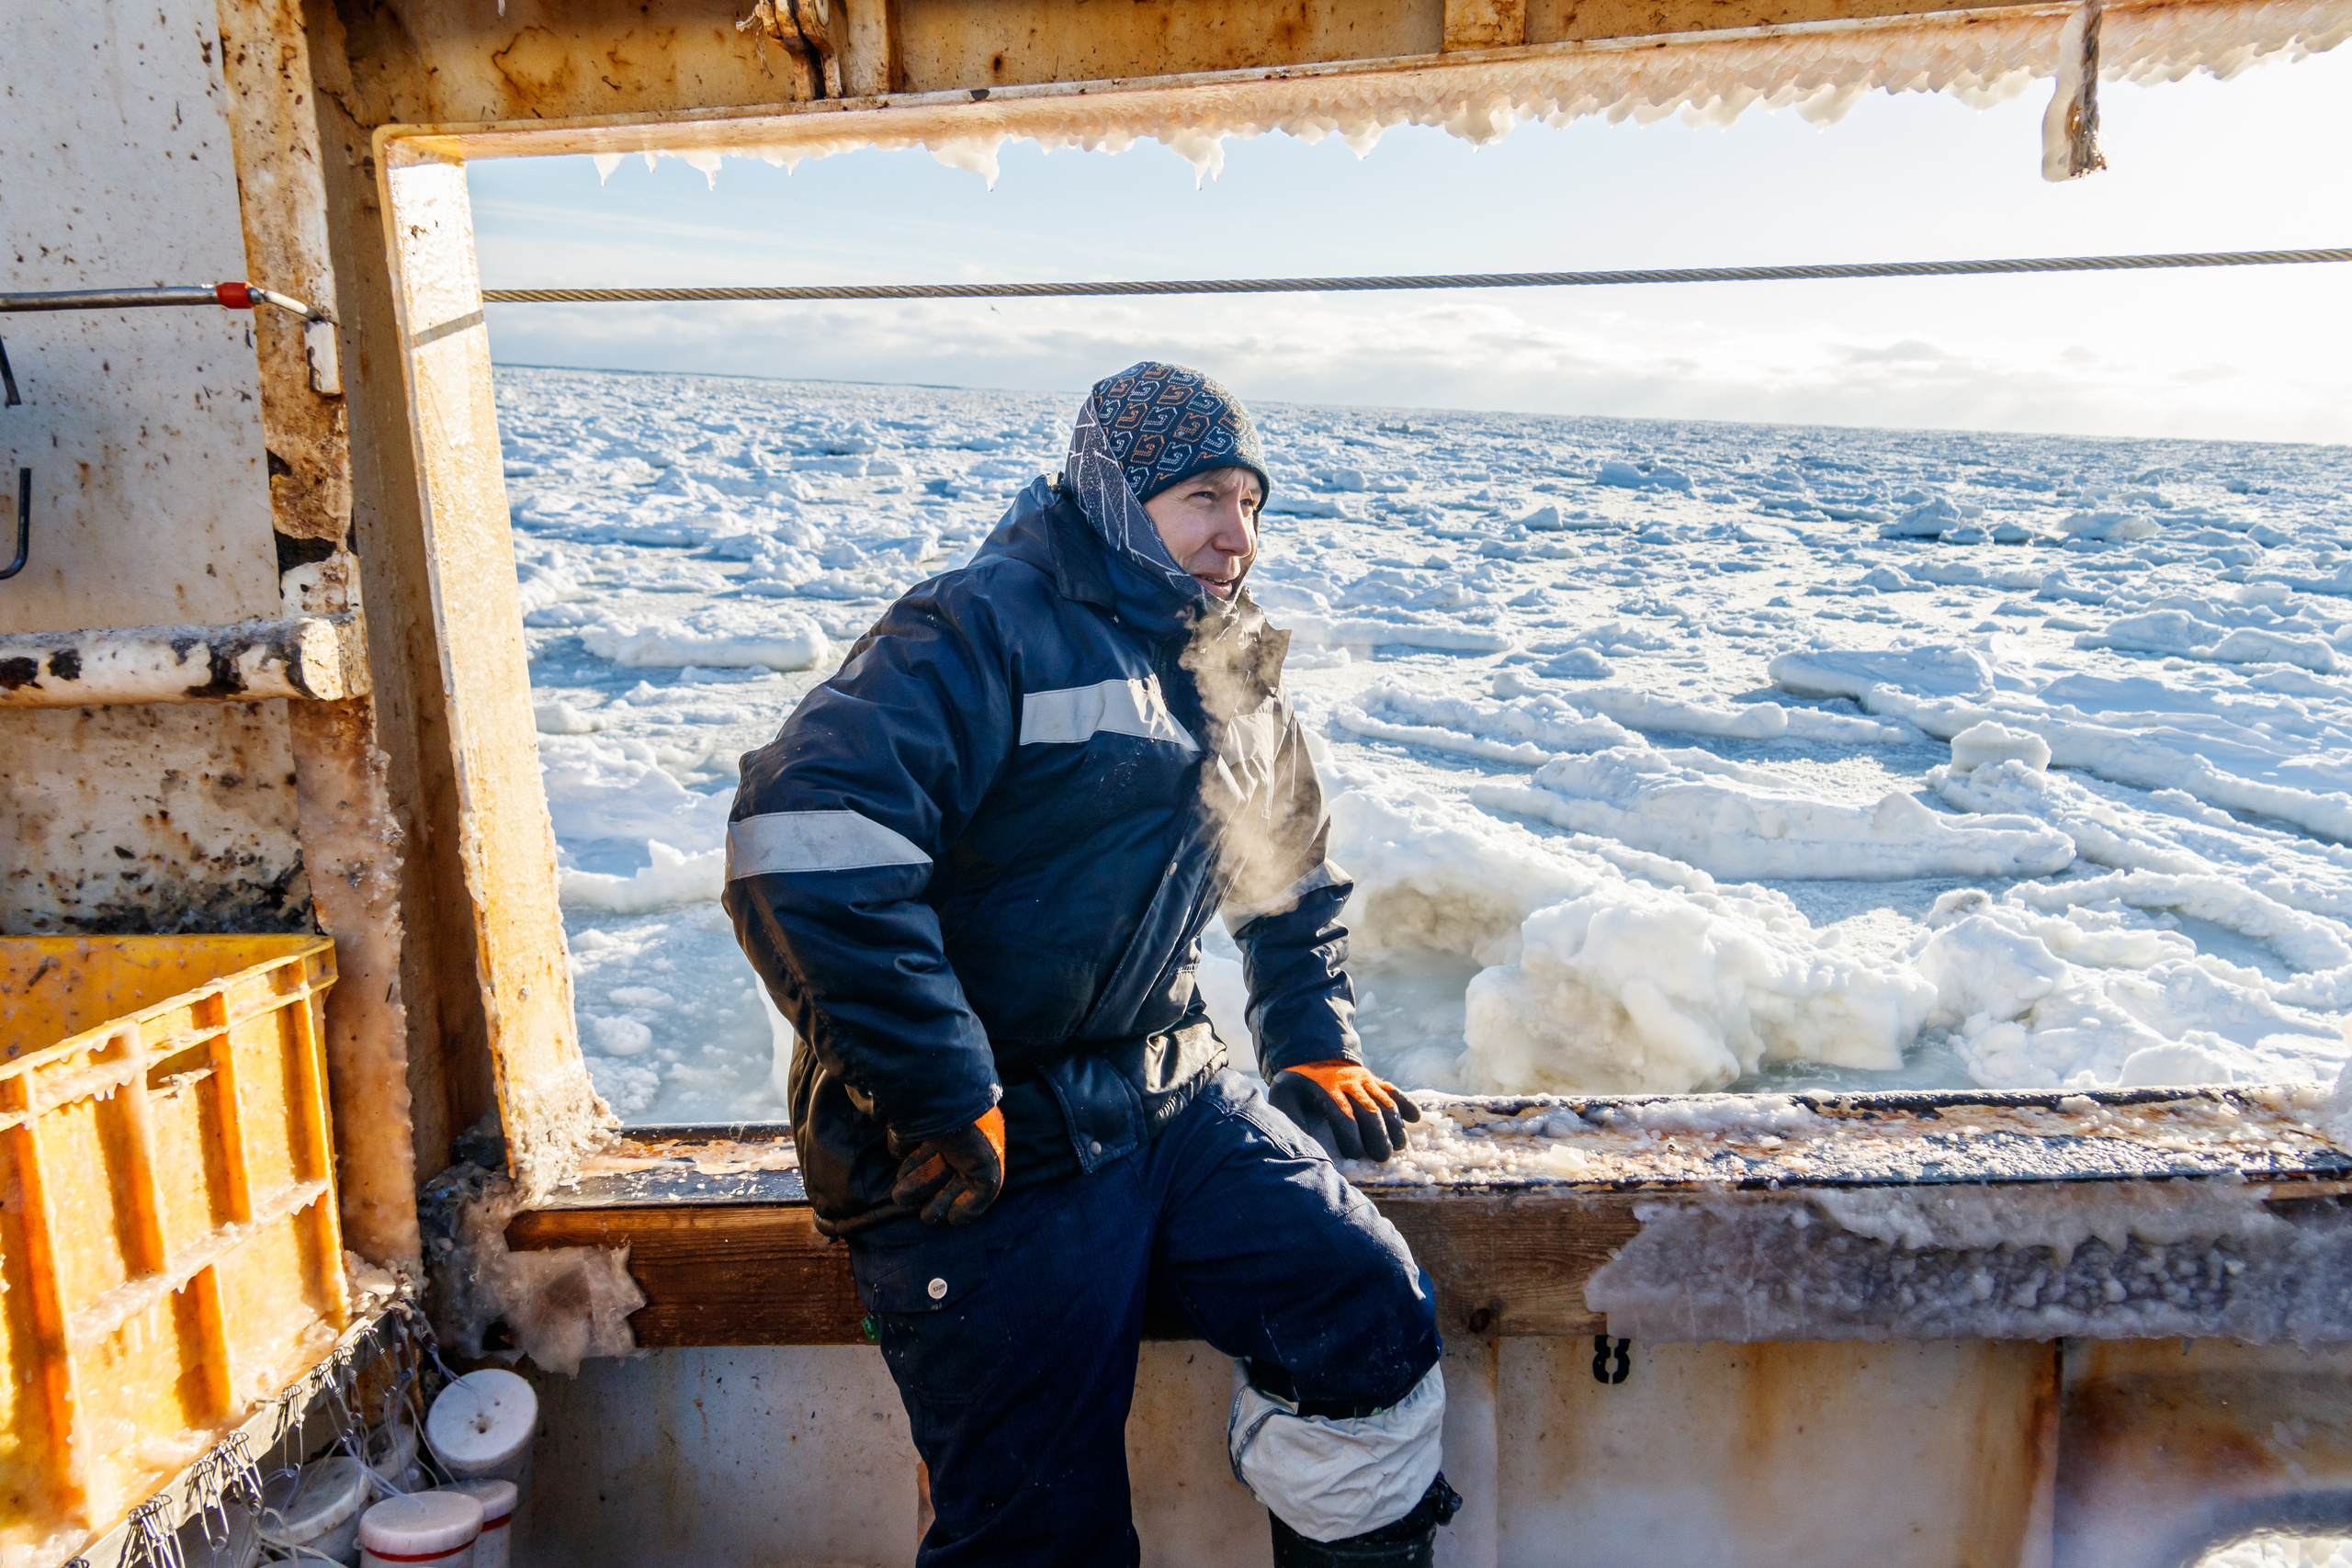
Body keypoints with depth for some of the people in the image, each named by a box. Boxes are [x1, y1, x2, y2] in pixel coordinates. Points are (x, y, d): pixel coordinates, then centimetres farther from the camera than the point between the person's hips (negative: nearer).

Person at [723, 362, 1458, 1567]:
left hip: (1171, 1099, 7)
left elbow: (1298, 882, 31)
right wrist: (948, 1106, -23)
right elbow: (803, 844, -26)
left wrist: (1317, 1051, 18)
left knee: (1376, 1314, -11)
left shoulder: (1235, 680, 15)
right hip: (991, 1152, -6)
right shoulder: (984, 629, -12)